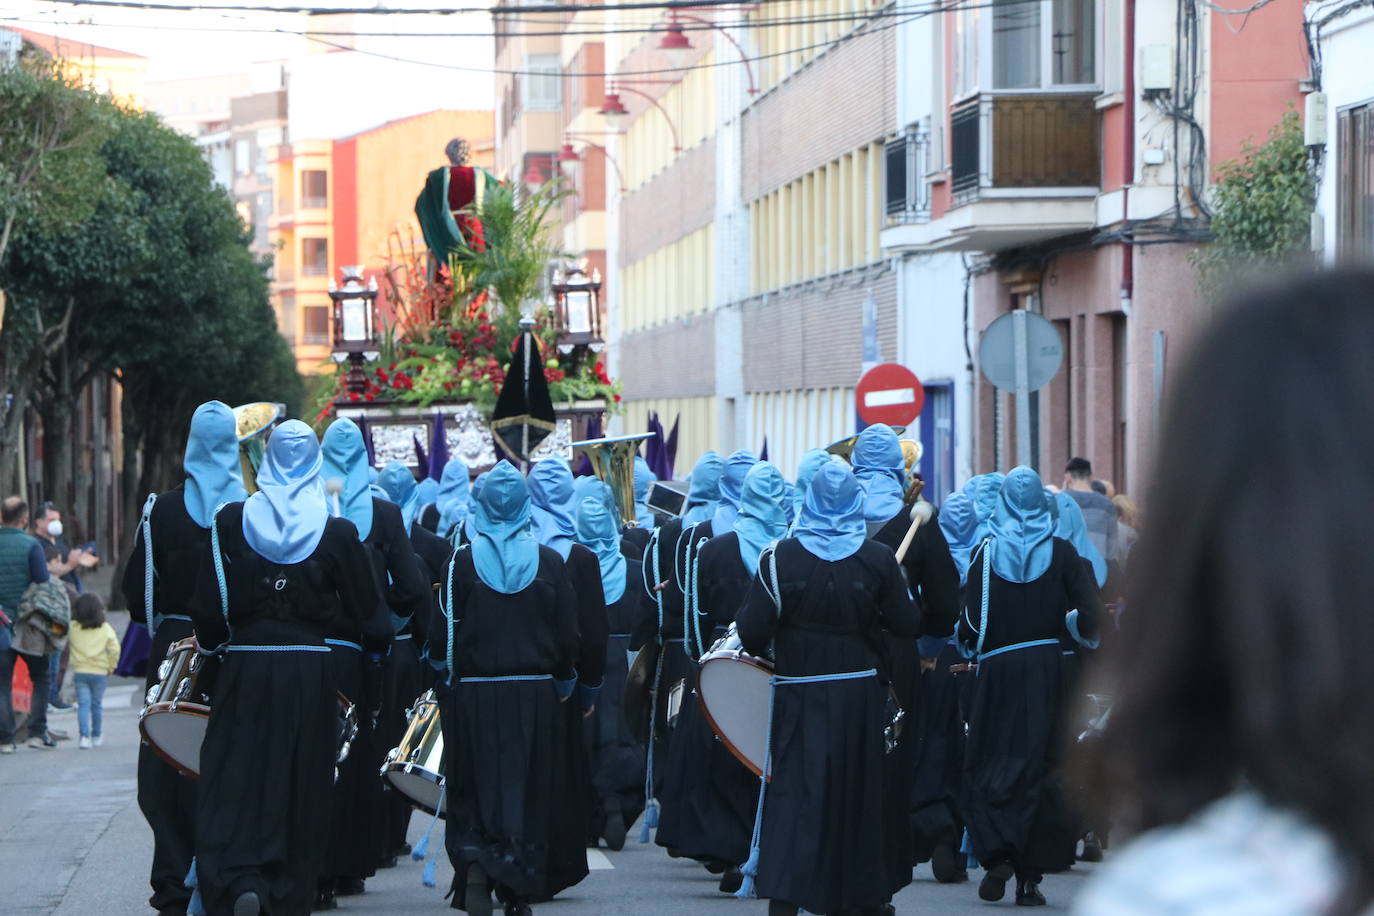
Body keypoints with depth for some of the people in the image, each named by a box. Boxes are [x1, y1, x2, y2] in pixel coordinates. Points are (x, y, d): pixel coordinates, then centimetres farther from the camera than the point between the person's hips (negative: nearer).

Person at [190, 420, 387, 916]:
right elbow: (367, 613, 2)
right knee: (302, 786, 9)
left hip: (245, 669, 0)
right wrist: (378, 645, 22)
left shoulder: (231, 521, -1)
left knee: (234, 781, 1)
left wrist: (214, 644, 18)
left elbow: (207, 606, -2)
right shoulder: (337, 531, -2)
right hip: (310, 672, 0)